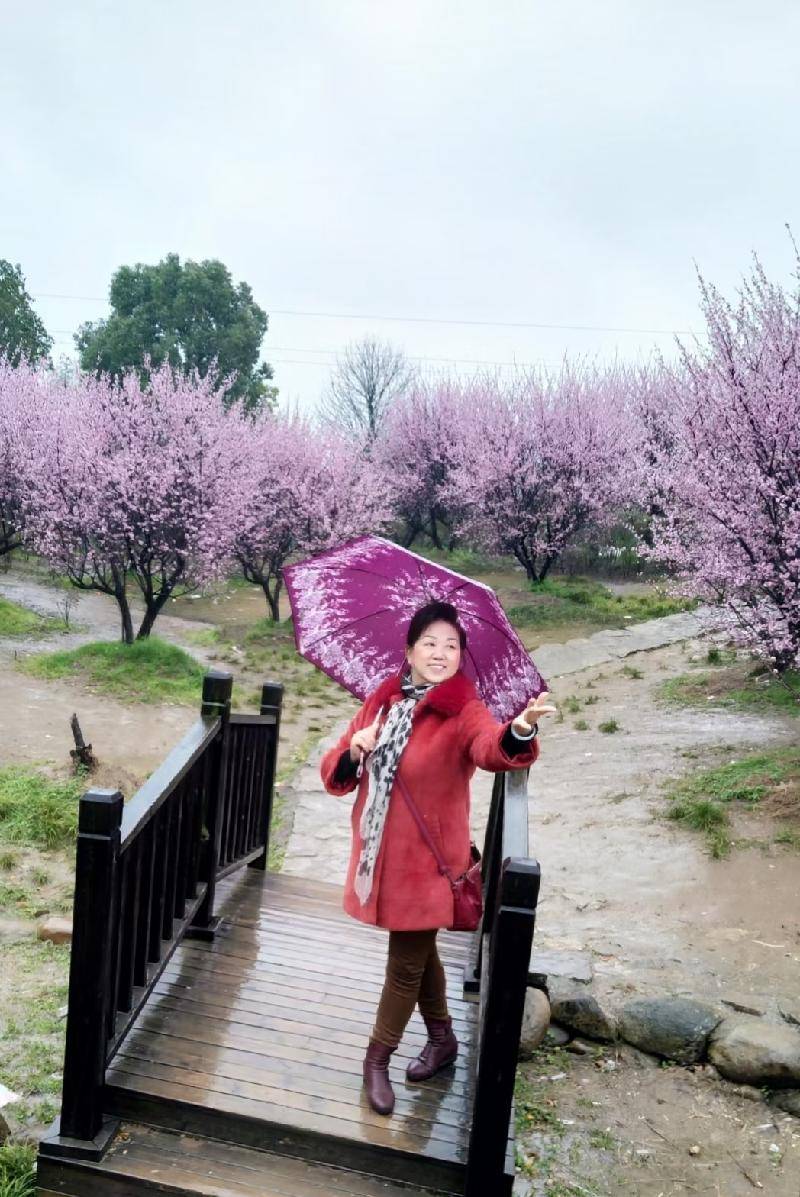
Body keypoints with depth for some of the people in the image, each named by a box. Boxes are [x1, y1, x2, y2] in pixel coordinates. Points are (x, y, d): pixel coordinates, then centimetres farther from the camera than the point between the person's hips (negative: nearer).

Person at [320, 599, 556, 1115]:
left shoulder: (465, 712, -16)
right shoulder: (381, 701, 0)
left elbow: (493, 748, -40)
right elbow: (335, 776, 4)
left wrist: (522, 729, -62)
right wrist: (354, 752, -18)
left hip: (427, 858, -5)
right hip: (380, 852, 5)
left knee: (406, 963, 9)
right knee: (419, 950, 22)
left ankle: (378, 1059, 33)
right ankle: (443, 1039, 45)